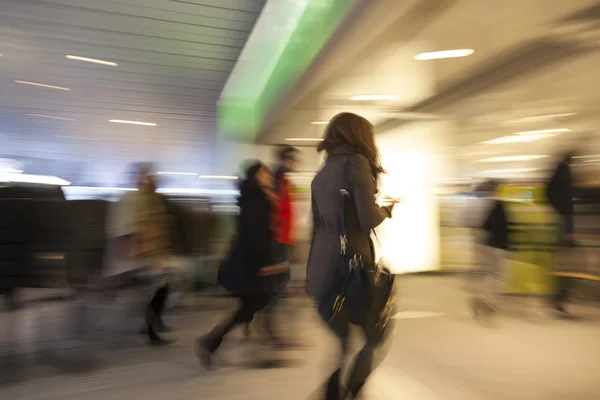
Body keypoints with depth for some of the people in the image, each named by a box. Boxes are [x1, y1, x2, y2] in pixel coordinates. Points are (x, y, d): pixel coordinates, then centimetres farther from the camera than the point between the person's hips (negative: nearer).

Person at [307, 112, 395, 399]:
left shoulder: (321, 175, 16)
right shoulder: (356, 162, -7)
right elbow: (368, 219, -16)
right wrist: (387, 210, 6)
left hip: (321, 269, 8)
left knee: (346, 347, 18)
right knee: (377, 334, 10)